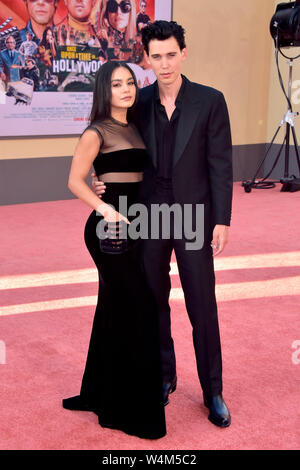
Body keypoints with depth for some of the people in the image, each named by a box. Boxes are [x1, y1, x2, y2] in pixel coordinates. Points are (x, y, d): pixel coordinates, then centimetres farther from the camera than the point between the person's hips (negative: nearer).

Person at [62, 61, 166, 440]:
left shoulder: (133, 129, 16)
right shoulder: (98, 131, -6)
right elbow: (75, 181, -13)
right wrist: (106, 209, -26)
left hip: (131, 228, 8)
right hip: (108, 229, -8)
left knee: (115, 312, 14)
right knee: (139, 312, -6)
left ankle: (100, 395, 29)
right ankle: (133, 411, 7)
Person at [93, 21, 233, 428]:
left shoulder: (210, 101, -5)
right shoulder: (139, 103, 3)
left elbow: (220, 164, -6)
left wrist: (222, 220, -9)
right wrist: (104, 181, -8)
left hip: (194, 218, -3)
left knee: (203, 307, 4)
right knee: (154, 303, 12)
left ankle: (213, 392, 19)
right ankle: (164, 378, 31)